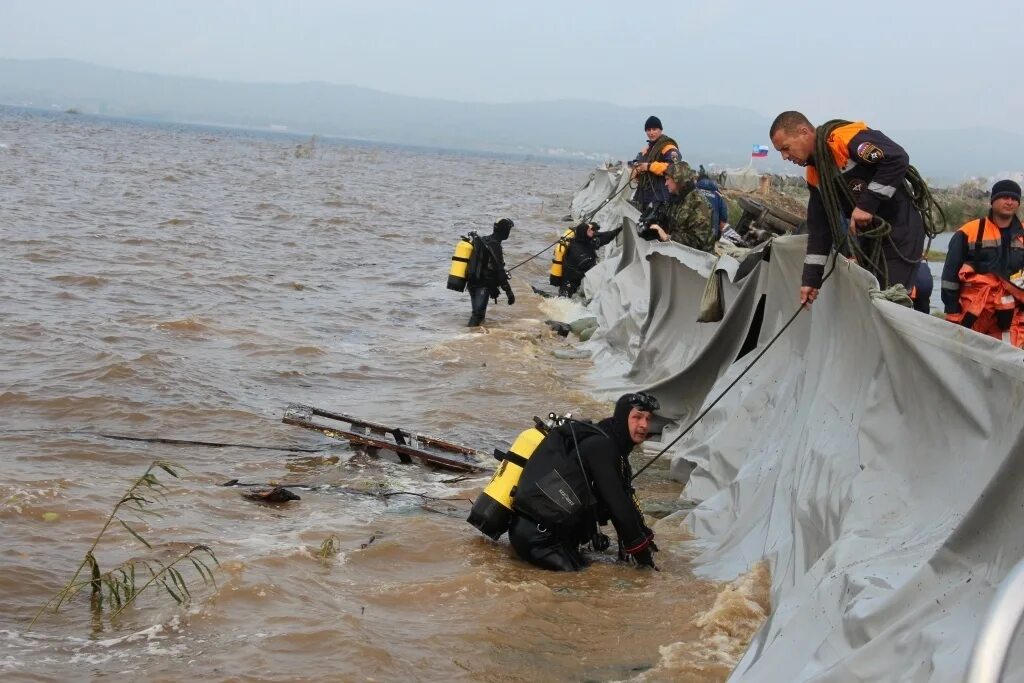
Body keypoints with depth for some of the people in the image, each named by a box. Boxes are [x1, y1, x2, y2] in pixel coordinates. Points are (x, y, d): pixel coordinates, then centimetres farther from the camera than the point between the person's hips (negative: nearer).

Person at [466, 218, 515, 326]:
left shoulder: (480, 241, 11)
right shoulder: (495, 246, -16)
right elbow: (500, 271, -20)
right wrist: (509, 292, -19)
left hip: (472, 283, 9)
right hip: (483, 286, -9)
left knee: (478, 312, 17)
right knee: (478, 314, -11)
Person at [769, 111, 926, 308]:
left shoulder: (847, 137, -17)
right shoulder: (815, 174, 9)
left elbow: (898, 160, -27)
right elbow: (819, 227, 12)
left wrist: (867, 203, -26)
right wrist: (810, 278, 8)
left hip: (900, 233, -9)